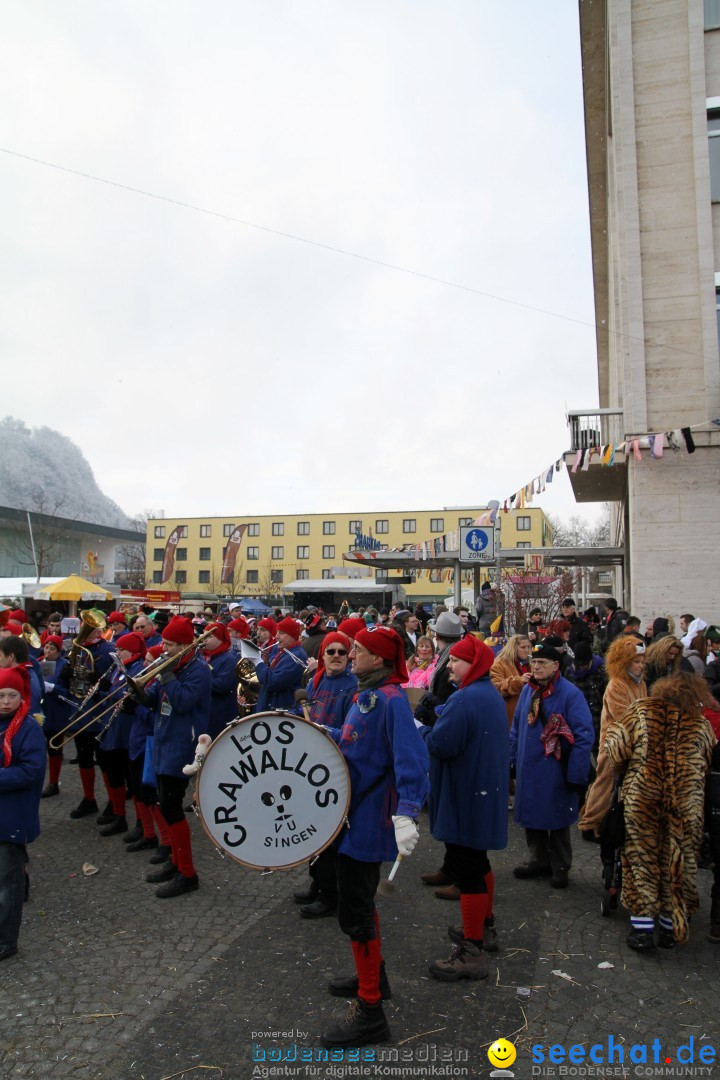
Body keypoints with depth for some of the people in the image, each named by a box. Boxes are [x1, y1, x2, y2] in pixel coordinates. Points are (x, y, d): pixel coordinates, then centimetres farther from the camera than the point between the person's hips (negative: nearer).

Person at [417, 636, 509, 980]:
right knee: (478, 862, 23)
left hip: (465, 797, -11)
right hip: (486, 793, 11)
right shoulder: (491, 695, 11)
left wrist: (422, 728, -8)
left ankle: (472, 951, 6)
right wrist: (437, 720, 7)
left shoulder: (465, 699, -22)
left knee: (466, 869, -2)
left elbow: (441, 745, -26)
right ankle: (484, 927, 39)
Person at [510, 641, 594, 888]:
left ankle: (560, 867, 29)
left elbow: (584, 736, -18)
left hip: (555, 772, -5)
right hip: (528, 768, 6)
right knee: (532, 816, 16)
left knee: (557, 819, 11)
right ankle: (539, 861, 35)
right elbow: (517, 727, 12)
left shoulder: (570, 694, -17)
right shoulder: (528, 690, 3)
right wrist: (513, 757, 9)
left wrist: (576, 774, -18)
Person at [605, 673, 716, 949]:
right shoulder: (701, 725, 2)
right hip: (685, 805, 1)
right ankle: (670, 927, 25)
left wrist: (624, 770, 16)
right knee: (677, 863, 14)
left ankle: (642, 928, 15)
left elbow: (617, 749, -3)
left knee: (642, 857, 11)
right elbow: (708, 768, 8)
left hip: (641, 799, 0)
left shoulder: (641, 711, -1)